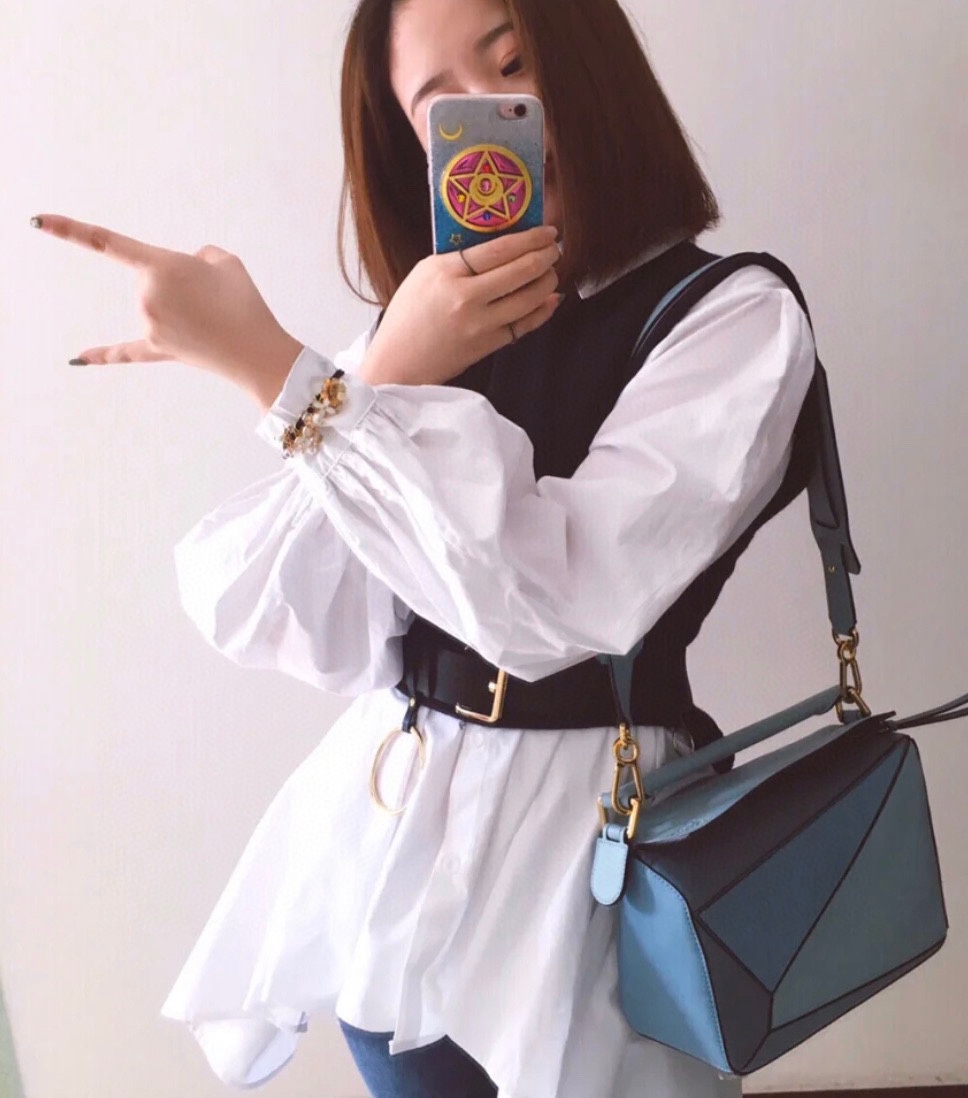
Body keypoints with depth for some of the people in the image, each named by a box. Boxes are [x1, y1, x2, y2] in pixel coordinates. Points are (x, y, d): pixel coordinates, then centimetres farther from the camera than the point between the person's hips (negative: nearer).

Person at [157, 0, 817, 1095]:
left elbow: (554, 600, -25)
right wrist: (387, 379, -18)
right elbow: (251, 612, -5)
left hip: (577, 832, -4)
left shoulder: (732, 319, -10)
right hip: (385, 817, 5)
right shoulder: (423, 329, 6)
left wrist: (276, 369, -27)